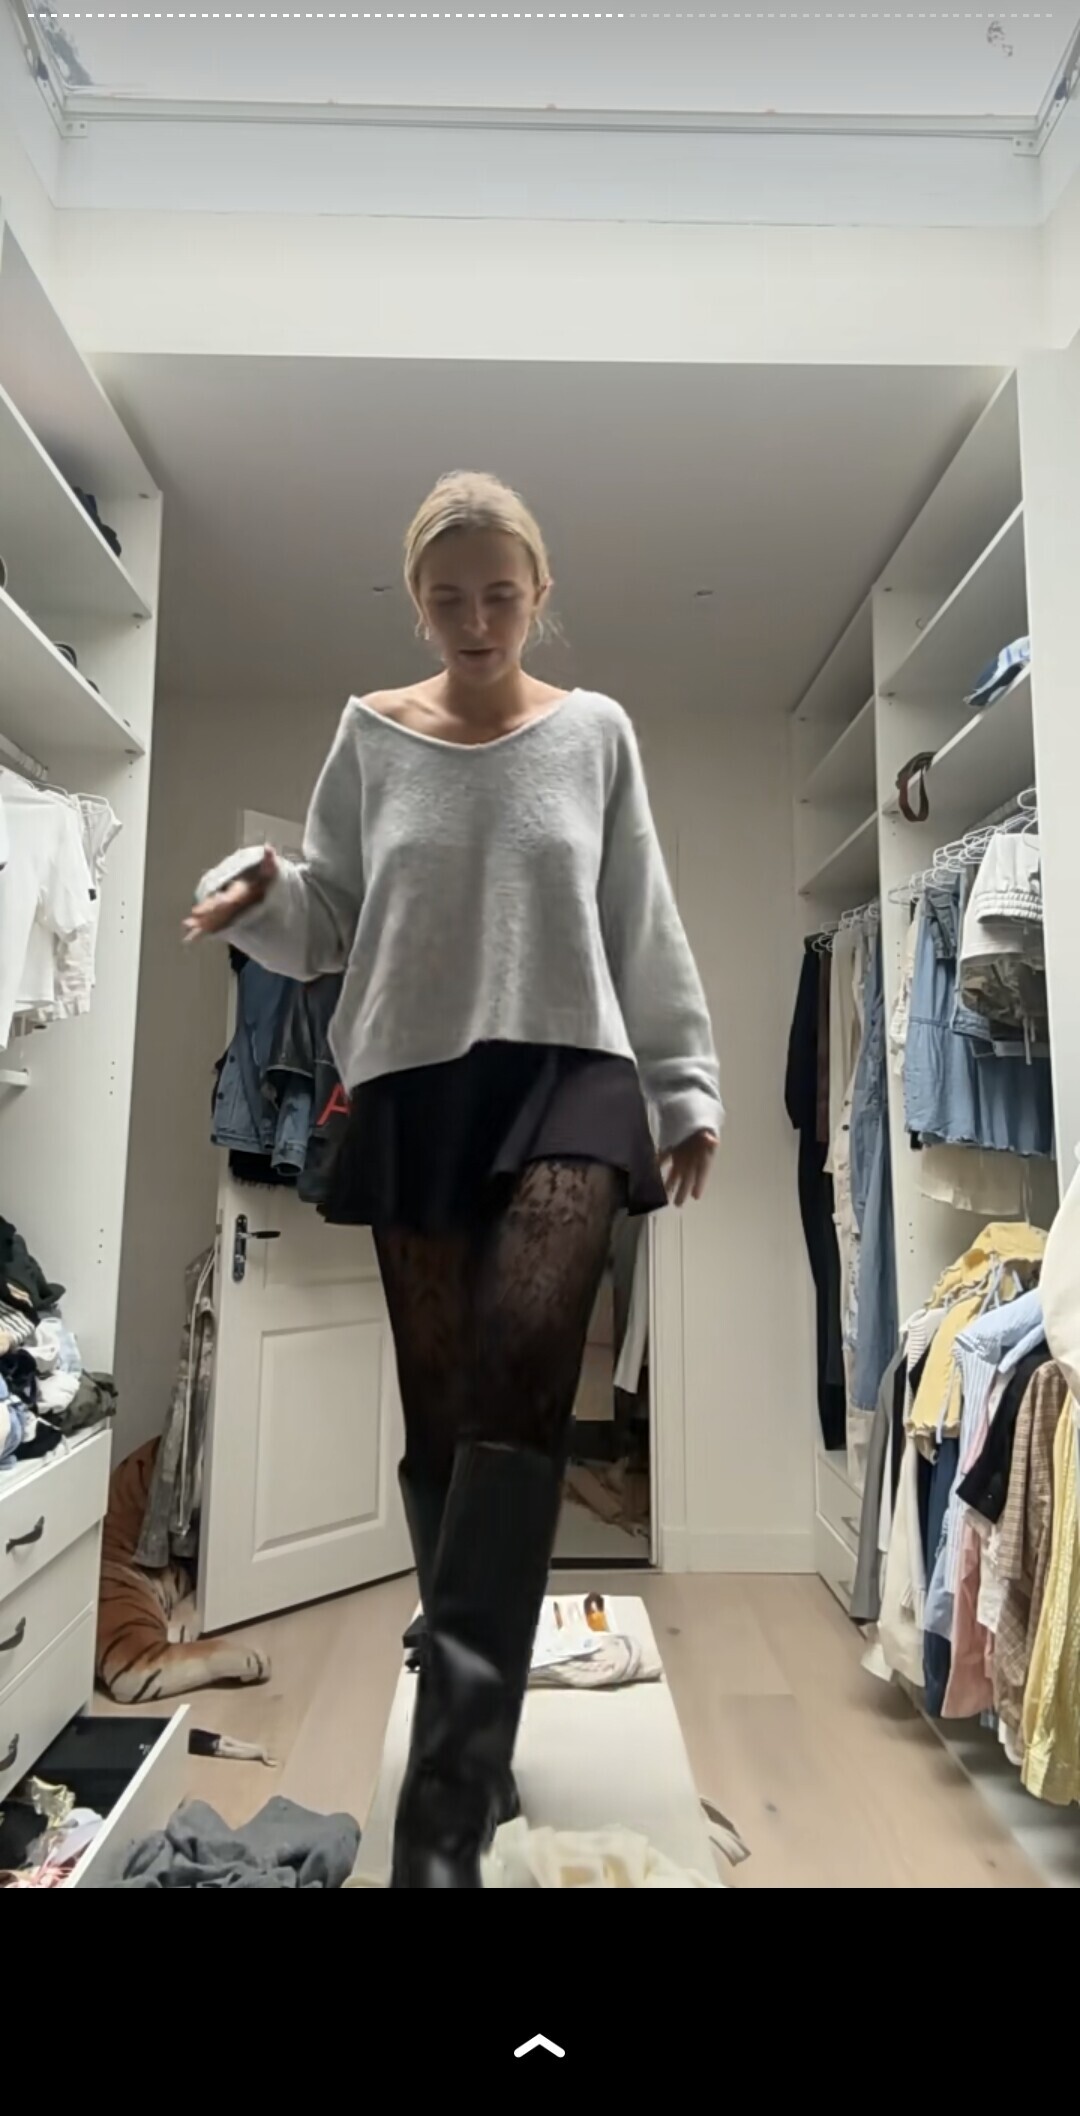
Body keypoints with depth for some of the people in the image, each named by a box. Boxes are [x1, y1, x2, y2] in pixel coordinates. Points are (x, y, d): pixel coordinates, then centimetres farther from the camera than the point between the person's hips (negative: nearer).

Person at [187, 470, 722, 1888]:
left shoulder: (595, 733, 9)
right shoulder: (370, 736, 10)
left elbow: (645, 926, 9)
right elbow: (327, 922, 8)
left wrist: (687, 1086, 6)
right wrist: (256, 896, -14)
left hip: (568, 1073, -1)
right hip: (411, 1085, 1)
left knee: (519, 1367, -19)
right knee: (439, 1403, 4)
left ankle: (448, 1792, -9)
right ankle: (474, 1749, 23)